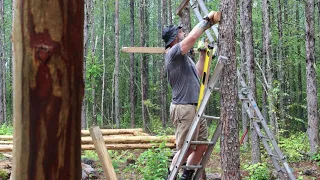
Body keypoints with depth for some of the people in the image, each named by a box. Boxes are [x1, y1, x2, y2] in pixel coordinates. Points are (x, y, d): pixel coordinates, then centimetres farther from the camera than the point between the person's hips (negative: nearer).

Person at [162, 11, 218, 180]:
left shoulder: (184, 57, 20)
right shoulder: (173, 53, -10)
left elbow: (197, 75, 26)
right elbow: (193, 36, -23)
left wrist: (203, 55, 23)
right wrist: (207, 20, -10)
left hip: (195, 107, 10)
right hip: (184, 108, -10)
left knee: (202, 145, 10)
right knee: (185, 148, -6)